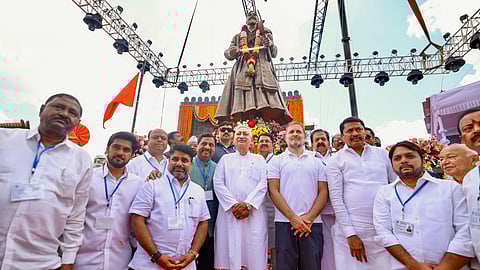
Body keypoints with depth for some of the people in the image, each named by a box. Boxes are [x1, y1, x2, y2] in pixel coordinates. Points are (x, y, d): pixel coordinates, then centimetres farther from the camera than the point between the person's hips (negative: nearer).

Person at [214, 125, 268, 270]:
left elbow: (263, 184, 2)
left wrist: (248, 204, -11)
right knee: (230, 249, -1)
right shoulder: (225, 159, 14)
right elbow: (218, 183, 3)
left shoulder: (259, 159, 14)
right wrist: (233, 205, -9)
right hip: (229, 212, 0)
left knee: (254, 250, -2)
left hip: (254, 212, 0)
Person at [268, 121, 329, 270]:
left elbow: (324, 192, 5)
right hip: (285, 223, -1)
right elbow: (273, 191, -2)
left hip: (313, 223, 2)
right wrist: (293, 218, -10)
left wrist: (309, 218, -8)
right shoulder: (277, 160, 6)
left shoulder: (317, 162, 11)